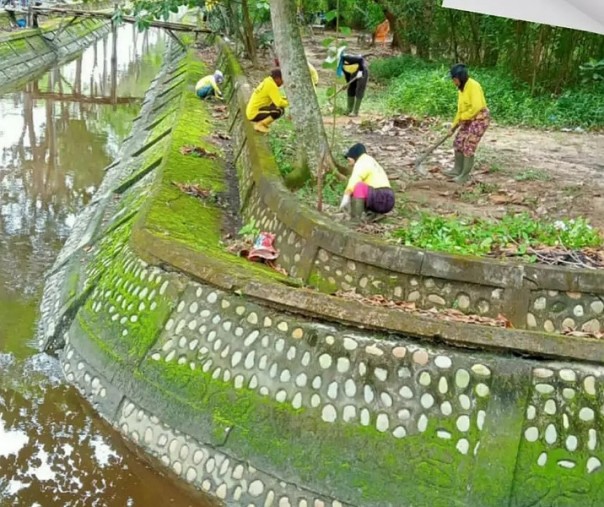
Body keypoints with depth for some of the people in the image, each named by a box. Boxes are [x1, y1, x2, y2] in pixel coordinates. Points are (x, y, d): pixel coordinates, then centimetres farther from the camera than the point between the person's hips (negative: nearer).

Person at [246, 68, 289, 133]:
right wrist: (288, 102, -4)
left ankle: (259, 122, 11)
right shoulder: (271, 85, -17)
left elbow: (276, 98, 24)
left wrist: (286, 99, 12)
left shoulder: (267, 82, 11)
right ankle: (260, 125, -10)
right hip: (254, 114, -10)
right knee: (280, 110, -22)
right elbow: (279, 103, -23)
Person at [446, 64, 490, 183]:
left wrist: (463, 117, -17)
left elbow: (477, 107, -28)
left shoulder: (473, 86, -20)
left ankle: (465, 175, 1)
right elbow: (461, 108, 18)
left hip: (480, 119, -10)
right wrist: (455, 124, 17)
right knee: (458, 142, 11)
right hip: (469, 120, 10)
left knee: (468, 147, -8)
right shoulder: (462, 88, 10)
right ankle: (458, 170, 24)